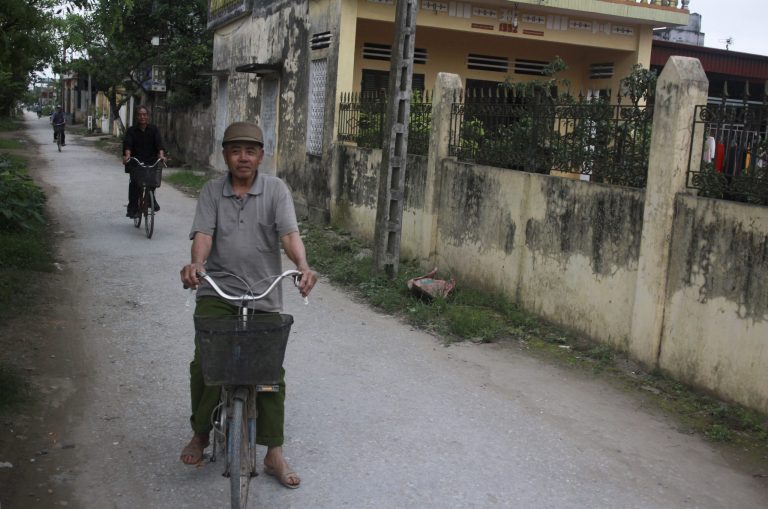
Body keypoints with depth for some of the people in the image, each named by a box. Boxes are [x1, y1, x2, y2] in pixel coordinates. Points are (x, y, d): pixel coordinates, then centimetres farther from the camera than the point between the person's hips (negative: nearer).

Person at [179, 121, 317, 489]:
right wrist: (196, 263, -30)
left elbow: (288, 232, -12)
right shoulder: (212, 192, 5)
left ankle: (274, 455, 12)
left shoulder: (275, 189, 1)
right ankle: (200, 433, 13)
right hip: (217, 293, 0)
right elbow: (203, 233, -8)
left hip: (263, 296, 0)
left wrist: (302, 267, -31)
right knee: (205, 362, -12)